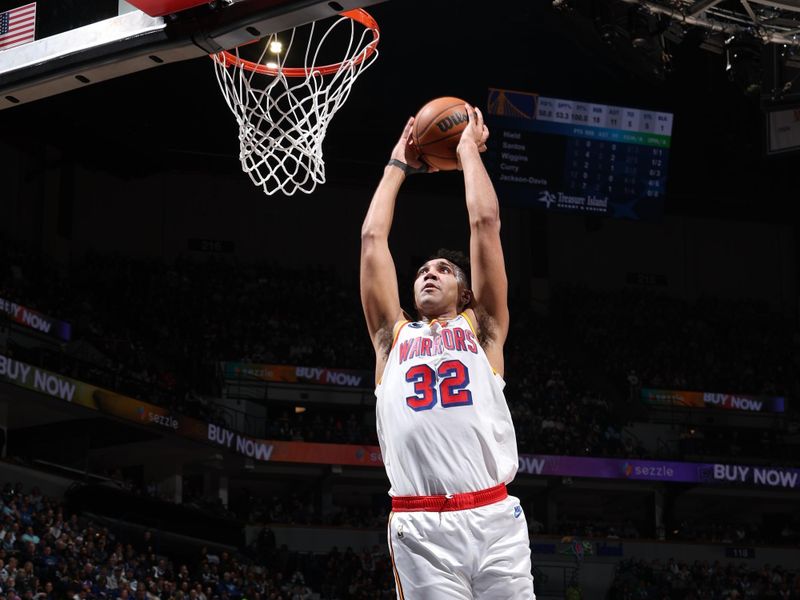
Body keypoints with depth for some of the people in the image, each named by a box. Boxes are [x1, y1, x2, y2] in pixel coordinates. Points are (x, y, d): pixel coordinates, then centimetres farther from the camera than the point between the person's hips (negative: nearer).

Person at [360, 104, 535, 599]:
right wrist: (399, 166, 31)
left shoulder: (481, 328, 18)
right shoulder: (393, 337, 22)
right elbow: (372, 238, 22)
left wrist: (469, 149, 24)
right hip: (420, 525, 1)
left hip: (493, 516, -1)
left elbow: (486, 222, 14)